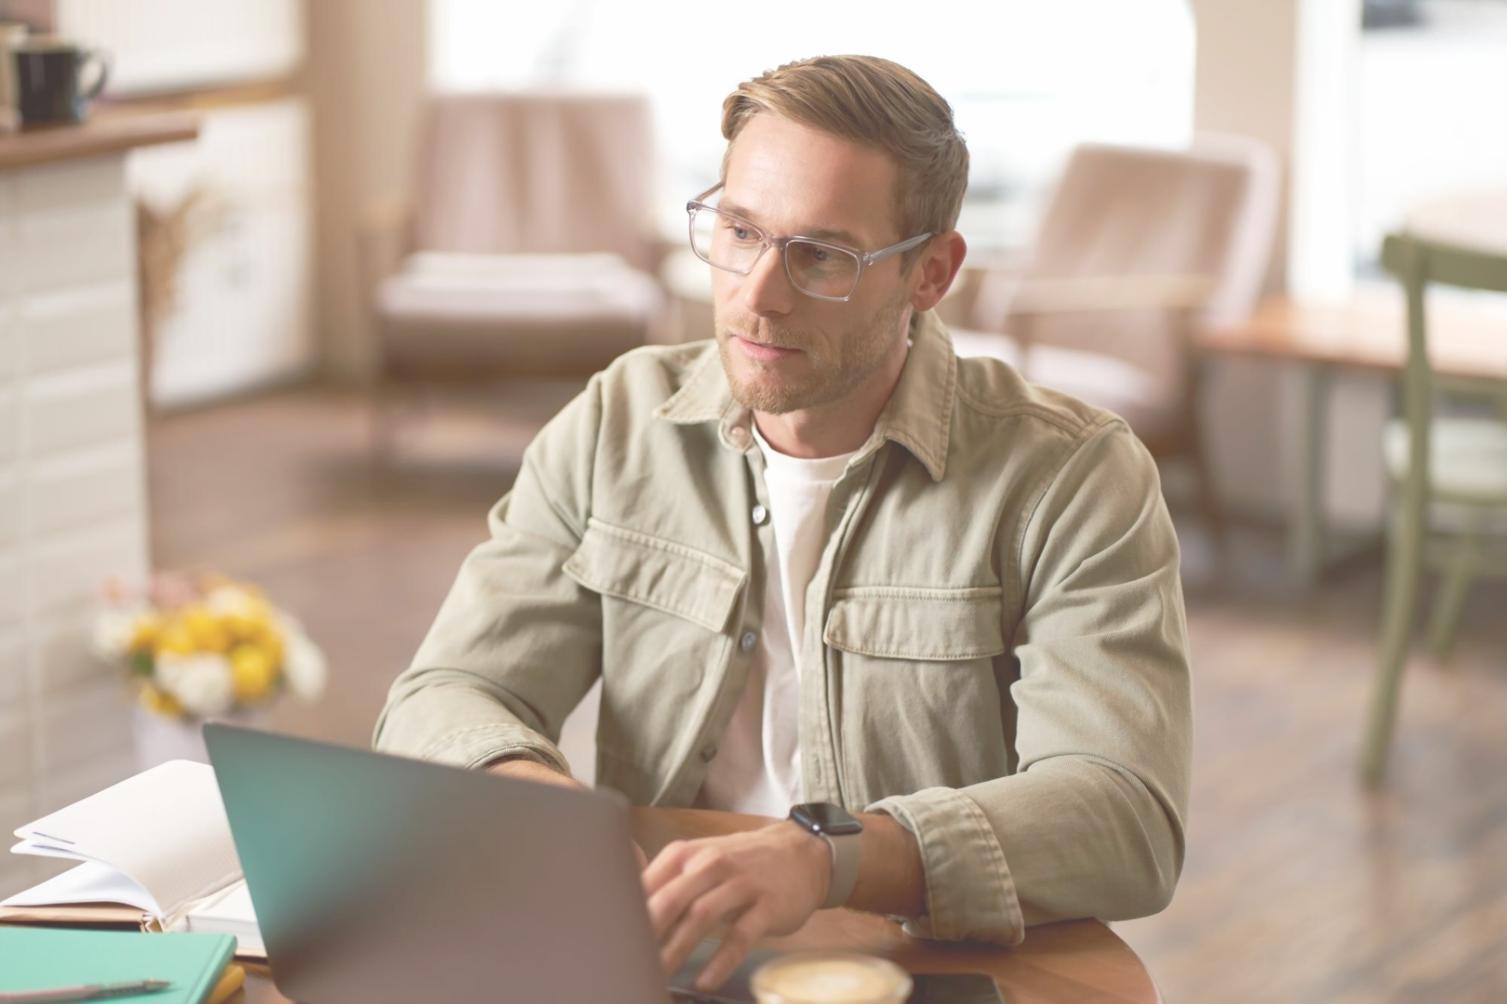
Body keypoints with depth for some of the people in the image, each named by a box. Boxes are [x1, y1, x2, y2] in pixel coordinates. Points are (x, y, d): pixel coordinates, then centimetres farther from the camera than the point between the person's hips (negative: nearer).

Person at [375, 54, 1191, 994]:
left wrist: (829, 860, -36)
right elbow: (443, 704, 1)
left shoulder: (1070, 477, -7)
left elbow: (1127, 820, -19)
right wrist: (533, 795, -24)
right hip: (655, 966, 4)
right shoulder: (619, 424, 5)